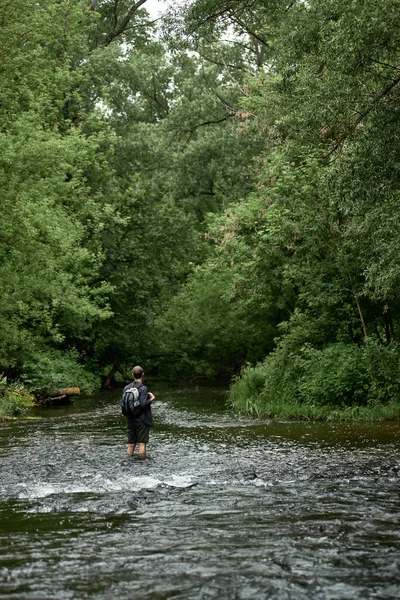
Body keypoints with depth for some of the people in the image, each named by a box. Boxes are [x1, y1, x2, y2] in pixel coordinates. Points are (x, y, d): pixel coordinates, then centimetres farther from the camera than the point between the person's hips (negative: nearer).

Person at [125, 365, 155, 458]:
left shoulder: (126, 388, 4)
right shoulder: (143, 388, -14)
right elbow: (143, 404, -22)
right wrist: (151, 399, -6)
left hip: (130, 420, 6)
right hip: (142, 420, -6)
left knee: (131, 445, 11)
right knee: (142, 444, -1)